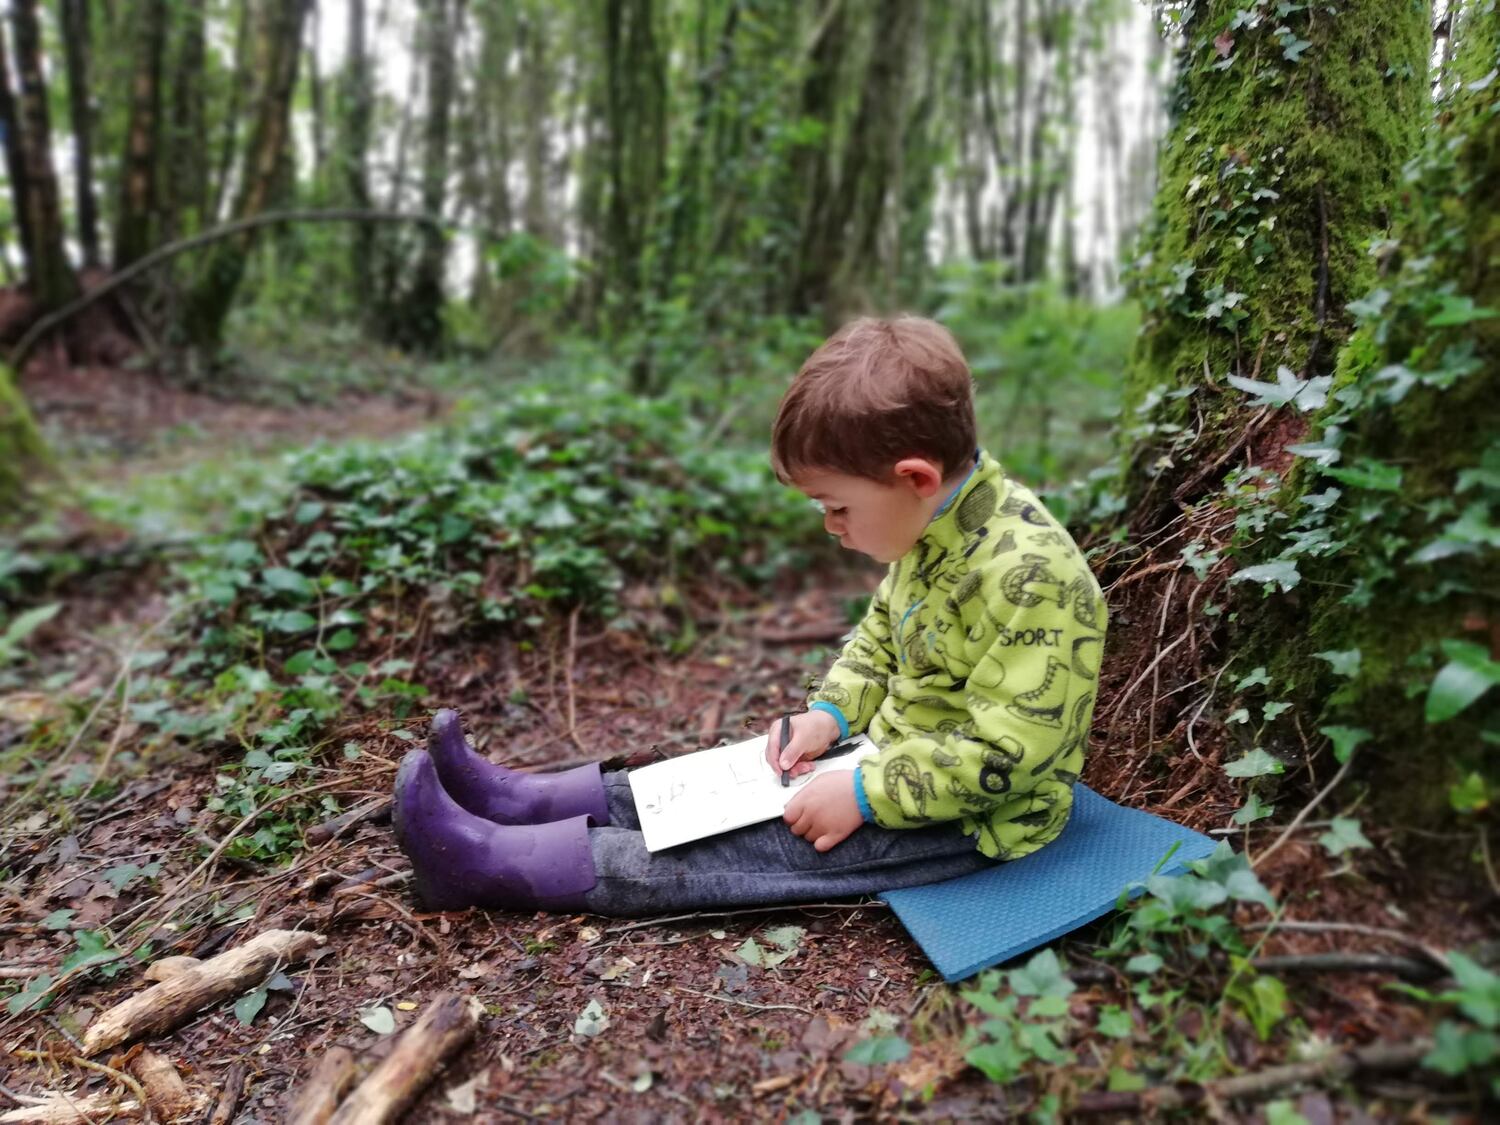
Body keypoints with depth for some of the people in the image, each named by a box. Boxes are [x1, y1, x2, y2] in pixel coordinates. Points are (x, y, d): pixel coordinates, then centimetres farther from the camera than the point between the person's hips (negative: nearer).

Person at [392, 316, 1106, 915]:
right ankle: (528, 801, 9)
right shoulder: (932, 529, -1)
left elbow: (1005, 753, -30)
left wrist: (865, 795, -26)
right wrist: (832, 711, -1)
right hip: (906, 755, 9)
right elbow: (882, 632, 13)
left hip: (976, 817, -8)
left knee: (760, 847, -14)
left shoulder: (1028, 575, -30)